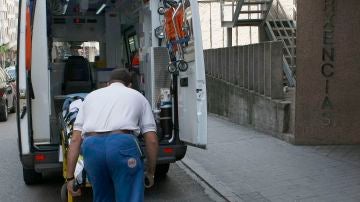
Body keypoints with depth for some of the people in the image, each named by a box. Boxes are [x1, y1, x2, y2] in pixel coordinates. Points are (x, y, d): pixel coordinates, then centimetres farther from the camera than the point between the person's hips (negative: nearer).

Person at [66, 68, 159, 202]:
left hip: (91, 146, 3)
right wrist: (150, 172, 25)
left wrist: (70, 177, 19)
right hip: (122, 144, -3)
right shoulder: (137, 96, 24)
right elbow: (152, 140, 14)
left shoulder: (91, 96, 30)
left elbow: (75, 139, 19)